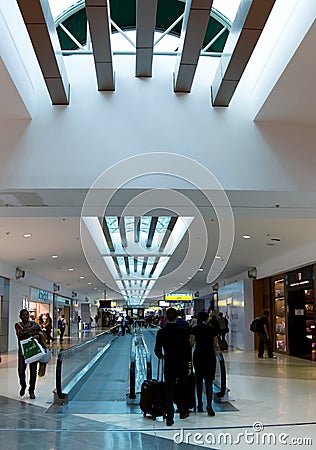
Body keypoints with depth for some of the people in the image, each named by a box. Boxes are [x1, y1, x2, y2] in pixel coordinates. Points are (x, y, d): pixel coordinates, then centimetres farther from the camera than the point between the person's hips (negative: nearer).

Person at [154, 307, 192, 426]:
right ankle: (183, 412, 31)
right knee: (183, 389, 18)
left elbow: (157, 350, -3)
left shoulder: (161, 332, -8)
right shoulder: (183, 331, -8)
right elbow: (188, 350, -5)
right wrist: (189, 366, 4)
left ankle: (169, 418, 1)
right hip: (182, 365, 1)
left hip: (169, 365, -1)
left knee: (169, 391, 3)